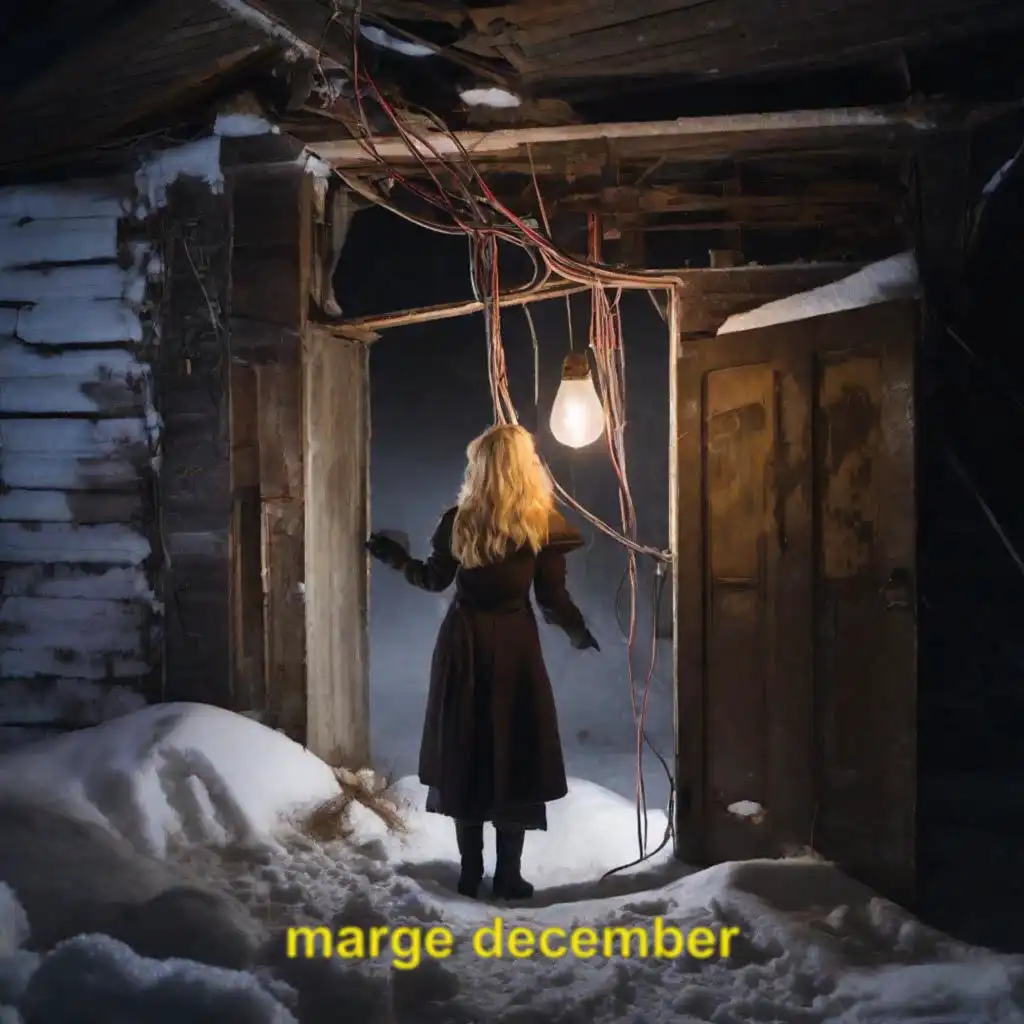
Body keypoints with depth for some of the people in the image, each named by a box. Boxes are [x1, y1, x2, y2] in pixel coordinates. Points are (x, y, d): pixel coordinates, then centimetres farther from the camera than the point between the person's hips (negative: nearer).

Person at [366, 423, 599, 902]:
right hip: (515, 647, -2)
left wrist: (396, 557, 26)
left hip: (463, 645, 2)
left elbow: (434, 579, 8)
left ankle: (470, 871, 15)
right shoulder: (542, 525, -7)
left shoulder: (459, 522, -3)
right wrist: (578, 632, 13)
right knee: (515, 756, 6)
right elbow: (553, 599, -6)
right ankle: (508, 874, 8)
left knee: (464, 754, 10)